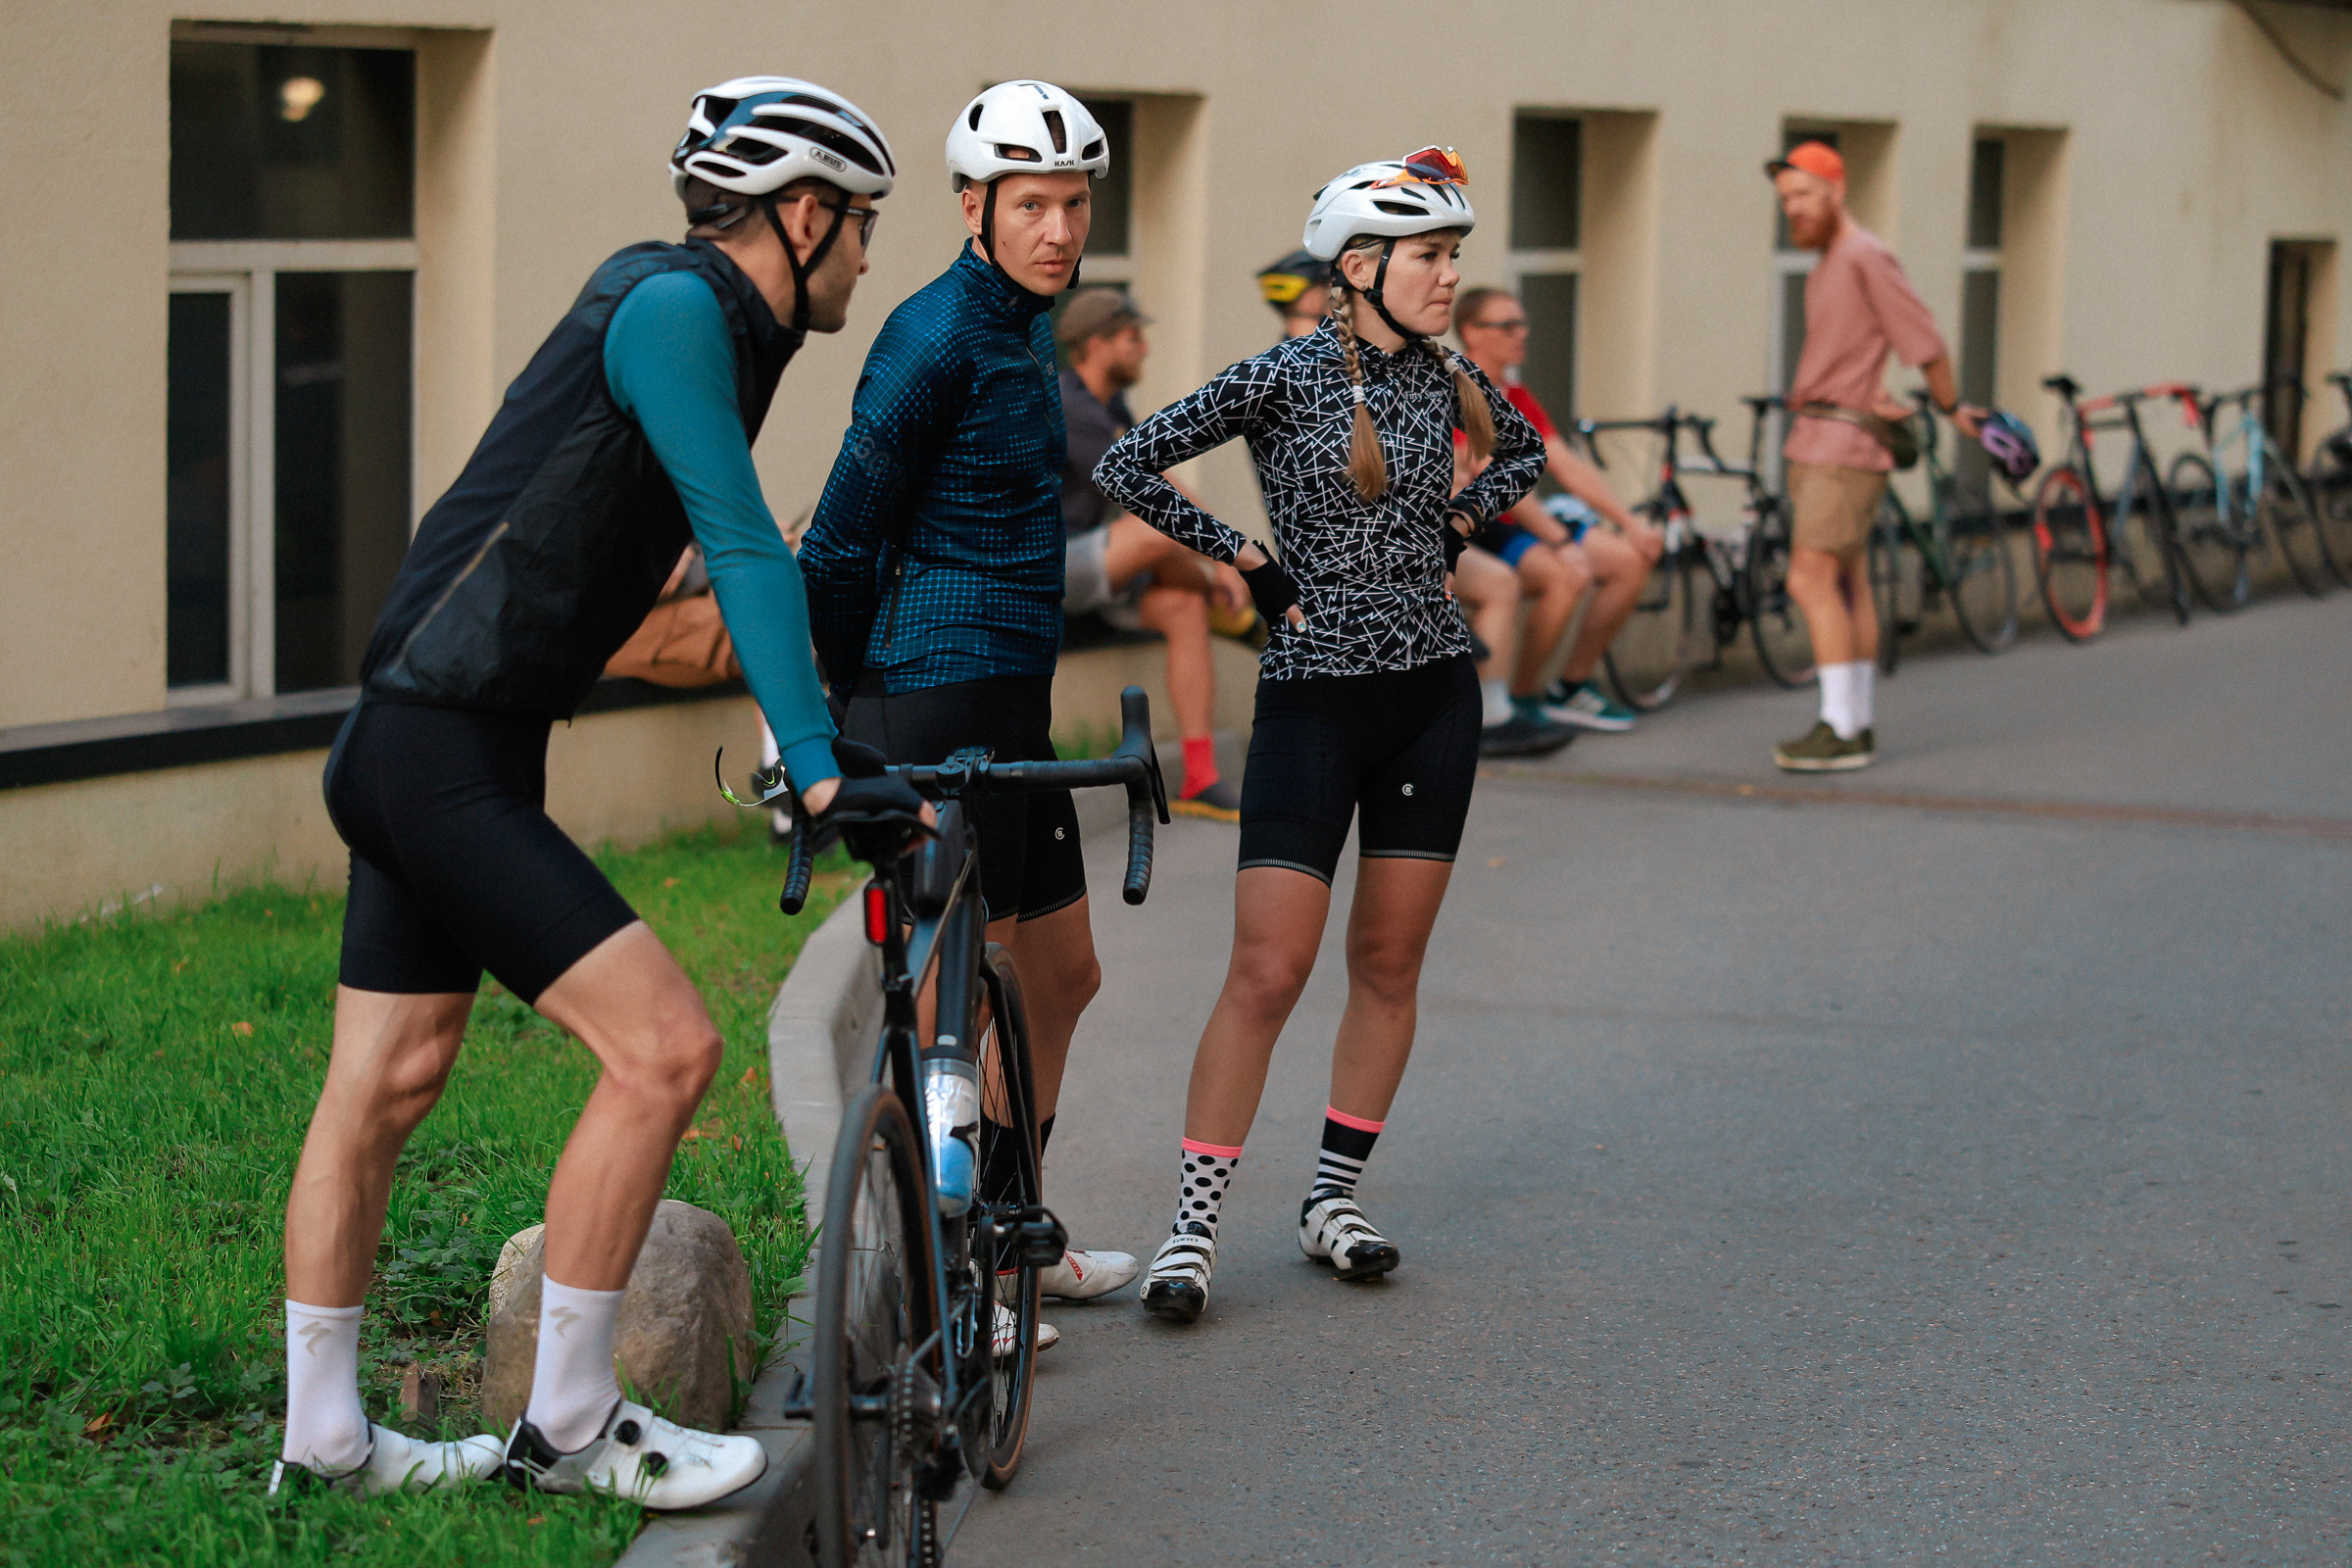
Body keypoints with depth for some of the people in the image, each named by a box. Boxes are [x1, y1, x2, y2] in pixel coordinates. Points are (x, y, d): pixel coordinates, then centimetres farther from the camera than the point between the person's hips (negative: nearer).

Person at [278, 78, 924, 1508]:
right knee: (665, 1046, -13)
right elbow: (744, 547, -21)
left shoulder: (708, 323, 16)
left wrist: (826, 728, 34)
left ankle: (324, 1439, 23)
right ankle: (567, 1425, -3)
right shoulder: (672, 307, -14)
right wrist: (820, 772, -24)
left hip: (413, 749, 10)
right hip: (447, 759, -10)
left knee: (385, 1085, 15)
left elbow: (755, 556, 28)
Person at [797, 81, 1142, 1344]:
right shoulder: (936, 338, -16)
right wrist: (847, 709, -4)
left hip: (1011, 697, 10)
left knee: (1060, 973, 17)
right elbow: (842, 540, -14)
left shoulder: (1023, 332, 14)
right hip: (942, 695, -10)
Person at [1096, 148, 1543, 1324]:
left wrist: (1459, 523, 11)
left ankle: (1332, 1201, 20)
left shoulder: (1448, 382, 5)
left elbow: (1525, 452, 27)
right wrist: (1244, 559, -7)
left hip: (1432, 695, 5)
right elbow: (1126, 468, -9)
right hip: (1313, 697, -5)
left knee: (1389, 963, 8)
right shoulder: (1283, 379, -10)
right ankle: (1192, 1227, -3)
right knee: (1266, 972, -8)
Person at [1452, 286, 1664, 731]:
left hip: (1519, 523, 10)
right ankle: (1521, 696, -15)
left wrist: (1631, 523, 3)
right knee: (1570, 574, -31)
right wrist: (1560, 541, -26)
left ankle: (1573, 685, 8)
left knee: (1633, 559, 1)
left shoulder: (1517, 397, 16)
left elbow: (1568, 466, 13)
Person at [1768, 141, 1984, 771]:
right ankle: (1858, 723, 16)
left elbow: (1927, 345, -12)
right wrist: (1873, 398, 9)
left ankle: (1840, 729, -15)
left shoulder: (1867, 258, -15)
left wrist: (1951, 408, 1)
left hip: (1844, 446, -10)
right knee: (1848, 585, 11)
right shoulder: (1826, 265, 16)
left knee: (1811, 582, -14)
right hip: (1815, 441, 10)